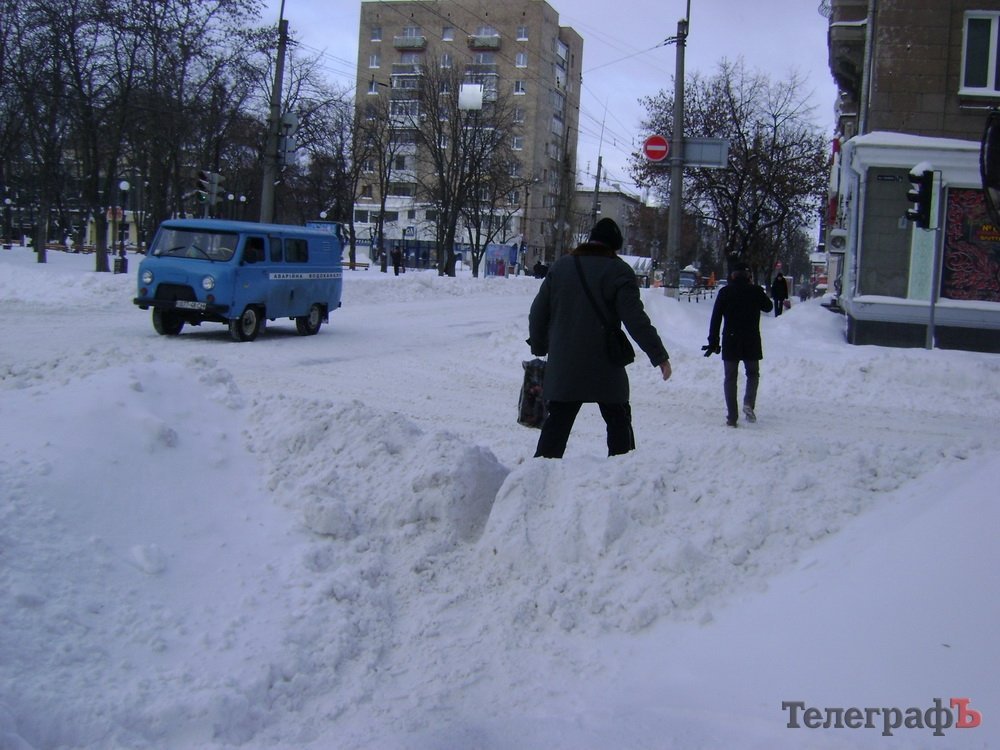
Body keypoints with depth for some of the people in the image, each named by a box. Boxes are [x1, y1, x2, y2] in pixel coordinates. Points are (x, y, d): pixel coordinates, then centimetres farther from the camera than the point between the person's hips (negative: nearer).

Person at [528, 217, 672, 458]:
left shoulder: (560, 267, 9)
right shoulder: (619, 271, -5)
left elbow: (538, 313, 11)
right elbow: (635, 319, -12)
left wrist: (539, 347, 24)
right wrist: (659, 355, -8)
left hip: (563, 366, 4)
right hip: (605, 367, -3)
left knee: (558, 421, 8)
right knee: (618, 420, 10)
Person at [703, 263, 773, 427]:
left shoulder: (725, 292, -2)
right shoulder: (756, 291, -3)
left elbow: (716, 318, -3)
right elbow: (768, 307, 16)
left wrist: (713, 341, 2)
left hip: (730, 341, 0)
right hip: (751, 341, 0)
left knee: (730, 378, 6)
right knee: (753, 374, 18)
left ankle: (732, 416, 0)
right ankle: (749, 403, -6)